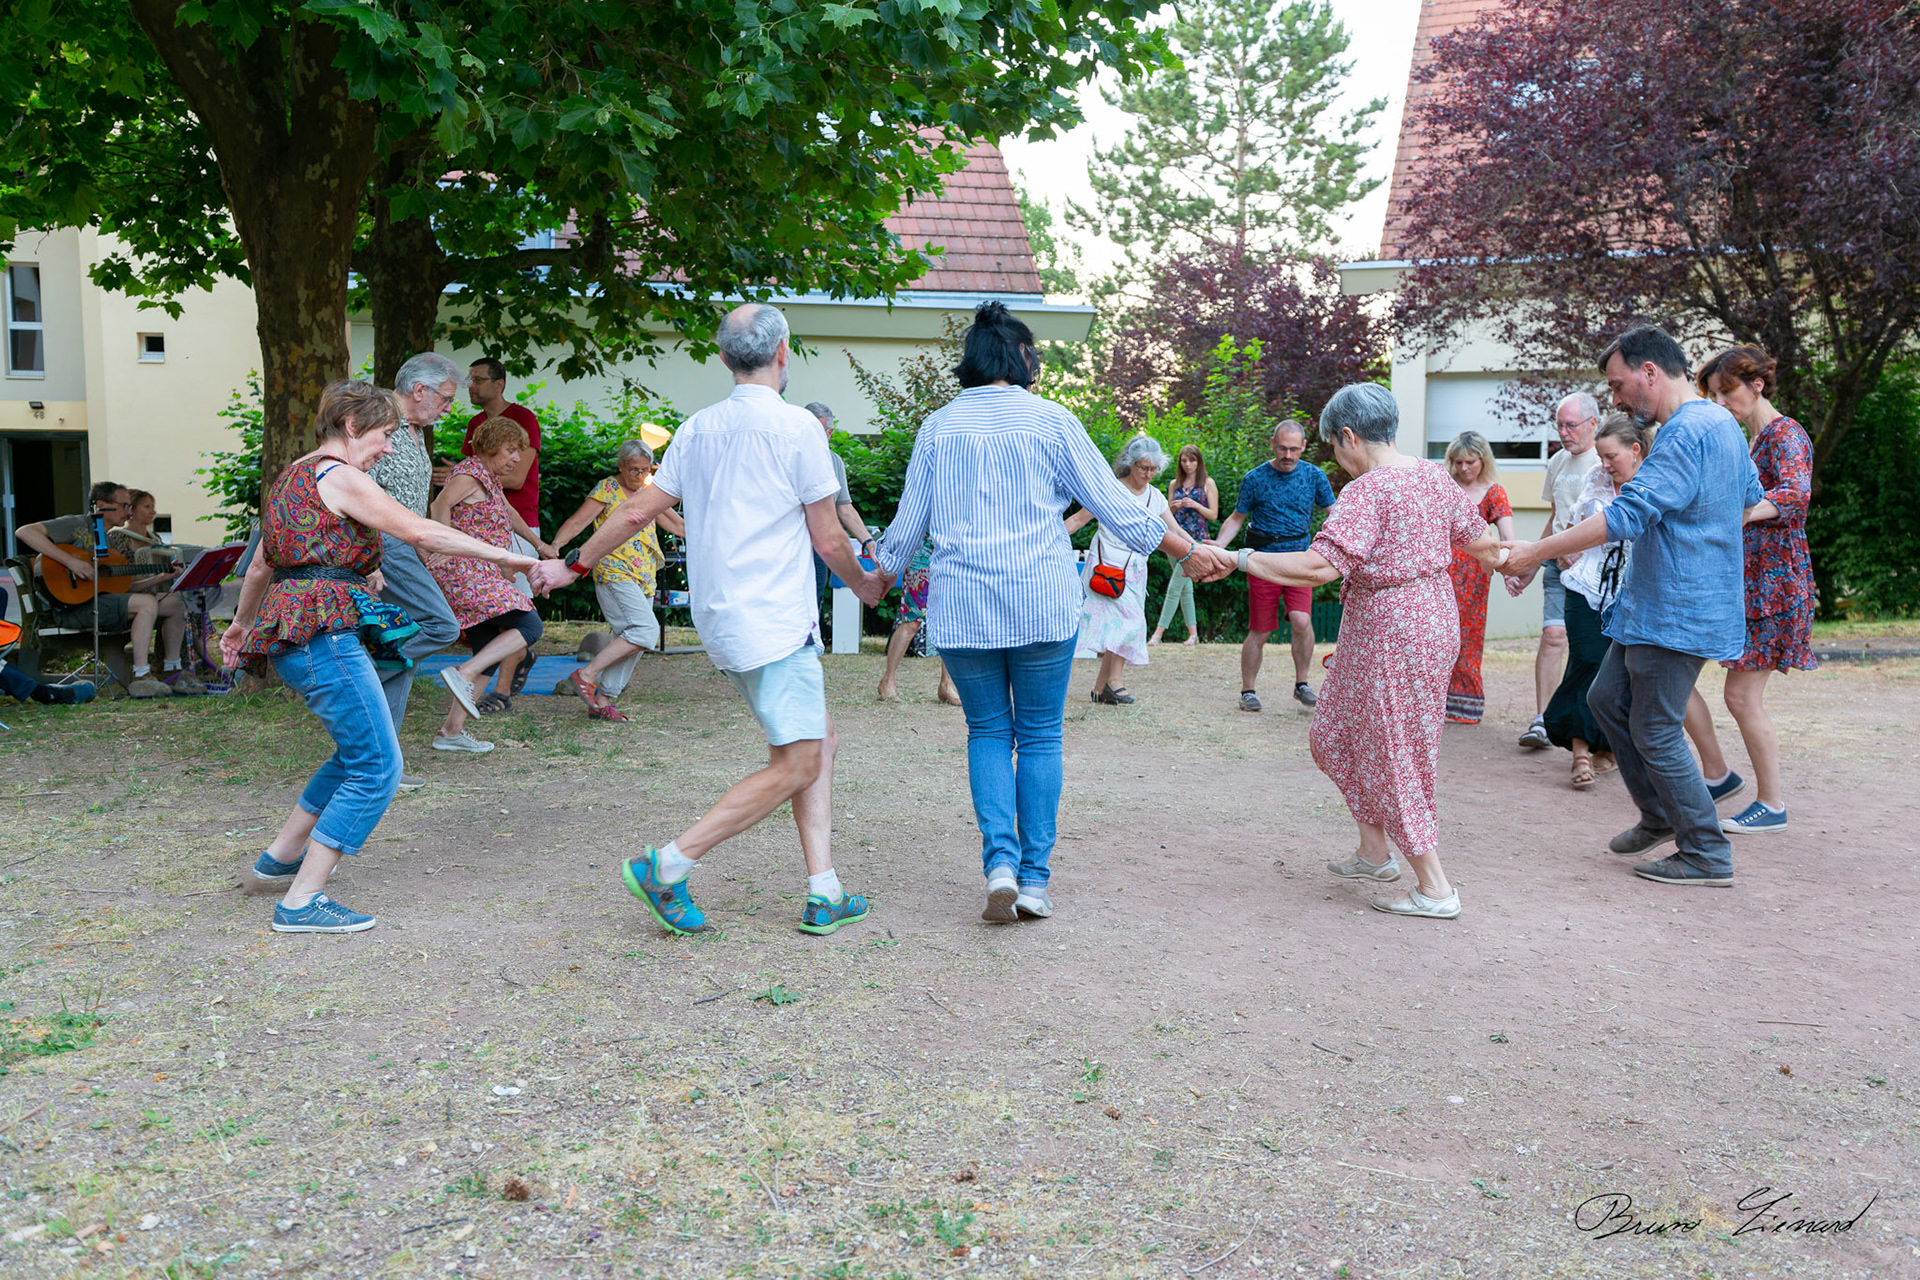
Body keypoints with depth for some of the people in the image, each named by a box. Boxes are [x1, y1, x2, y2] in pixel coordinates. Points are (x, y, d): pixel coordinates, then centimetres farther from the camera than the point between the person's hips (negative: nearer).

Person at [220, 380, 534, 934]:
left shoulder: (292, 475, 20)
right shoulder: (337, 475, -9)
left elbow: (261, 563, 29)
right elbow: (421, 532, -17)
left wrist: (242, 623, 42)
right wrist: (504, 557, -14)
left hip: (292, 633, 11)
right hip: (323, 633, -11)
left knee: (358, 750, 24)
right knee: (377, 768, -9)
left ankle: (280, 857, 33)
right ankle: (301, 902, -7)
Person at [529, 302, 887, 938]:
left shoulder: (698, 428, 11)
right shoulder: (795, 425, -9)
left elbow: (638, 511, 13)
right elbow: (827, 538, -5)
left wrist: (572, 565, 26)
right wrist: (864, 584, 15)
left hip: (721, 618, 8)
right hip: (773, 620, -8)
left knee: (819, 741, 14)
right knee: (795, 767, -5)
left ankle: (824, 895, 13)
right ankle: (665, 867, -6)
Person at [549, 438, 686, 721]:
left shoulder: (650, 491, 17)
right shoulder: (607, 489, -3)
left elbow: (675, 524, 29)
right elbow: (577, 522, -8)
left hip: (643, 579, 8)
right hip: (614, 573, -7)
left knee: (628, 640, 3)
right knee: (646, 630, -22)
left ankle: (601, 701, 7)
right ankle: (585, 675, -17)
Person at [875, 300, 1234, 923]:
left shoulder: (937, 427, 5)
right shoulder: (1050, 421, 0)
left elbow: (907, 526, 10)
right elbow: (1115, 506, 1)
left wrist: (880, 576, 30)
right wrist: (1190, 552, 11)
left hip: (962, 607, 2)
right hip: (1042, 603, -1)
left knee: (987, 731, 12)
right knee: (1040, 735, 8)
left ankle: (1001, 862, -3)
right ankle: (1035, 878, 8)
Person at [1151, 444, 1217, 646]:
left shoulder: (1207, 483, 3)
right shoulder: (1174, 484, 14)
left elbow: (1213, 515, 1)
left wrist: (1195, 505, -13)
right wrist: (1173, 506, -6)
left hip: (1196, 538, -5)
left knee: (1175, 586, -13)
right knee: (1185, 587, 8)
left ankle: (1159, 632, -16)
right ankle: (1193, 633, 15)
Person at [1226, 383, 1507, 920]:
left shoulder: (1368, 491, -20)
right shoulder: (1433, 477, 6)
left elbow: (1321, 564, -29)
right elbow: (1479, 541, 16)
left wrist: (1242, 559, -25)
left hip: (1389, 630, -9)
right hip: (1433, 614, 9)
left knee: (1390, 752, 2)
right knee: (1341, 733, 21)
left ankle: (1435, 887, 8)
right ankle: (1375, 852, 29)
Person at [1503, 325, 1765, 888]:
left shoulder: (1688, 433, -21)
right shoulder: (1721, 422, 13)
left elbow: (1626, 515, -27)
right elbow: (1750, 498, 27)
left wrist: (1538, 551, -24)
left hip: (1677, 611, -10)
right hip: (1656, 604, 10)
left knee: (1654, 730, -2)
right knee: (1607, 698, 16)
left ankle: (1708, 855, 9)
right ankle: (1659, 815, 27)